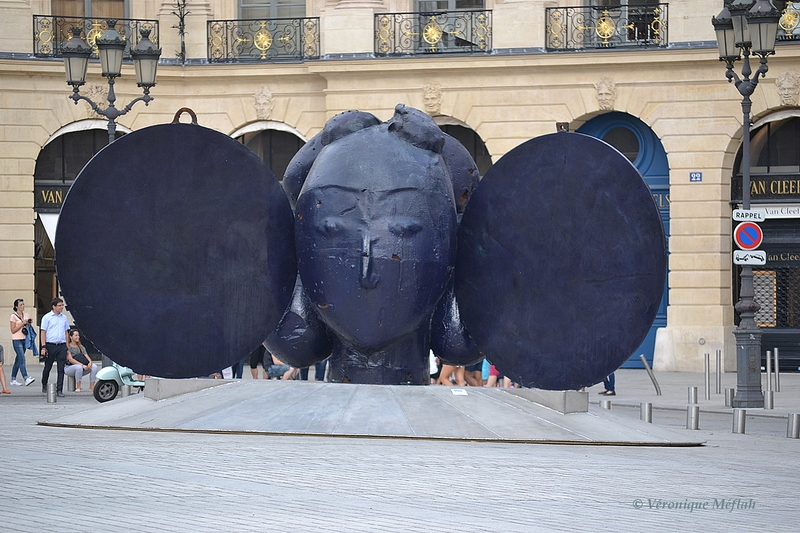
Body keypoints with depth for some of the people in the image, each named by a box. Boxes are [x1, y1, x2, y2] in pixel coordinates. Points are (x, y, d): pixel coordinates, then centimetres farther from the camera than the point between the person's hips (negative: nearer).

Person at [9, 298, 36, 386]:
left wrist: (29, 324, 0)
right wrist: (22, 324, -16)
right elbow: (13, 330, -9)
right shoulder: (14, 316, -6)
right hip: (17, 340, -7)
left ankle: (13, 379, 15)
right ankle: (26, 379, -25)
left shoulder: (25, 315, 12)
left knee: (18, 360, 9)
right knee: (22, 359, -16)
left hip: (24, 339, 7)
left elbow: (29, 326, 22)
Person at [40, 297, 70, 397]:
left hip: (62, 345, 3)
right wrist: (43, 347, -11)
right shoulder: (47, 317, -2)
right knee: (48, 367, 10)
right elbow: (43, 332, -4)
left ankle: (59, 390, -3)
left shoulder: (64, 317, 11)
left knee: (61, 369, -4)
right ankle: (44, 385, 33)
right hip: (50, 345, -3)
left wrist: (67, 347, 12)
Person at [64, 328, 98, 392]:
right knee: (79, 367, -39)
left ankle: (91, 387, -20)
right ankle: (78, 387, -30)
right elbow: (70, 359, -16)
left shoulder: (81, 347, 16)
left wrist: (90, 362, -20)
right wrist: (82, 365, -27)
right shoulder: (68, 347, -5)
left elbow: (86, 356, 5)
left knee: (94, 366, -19)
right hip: (69, 367, -6)